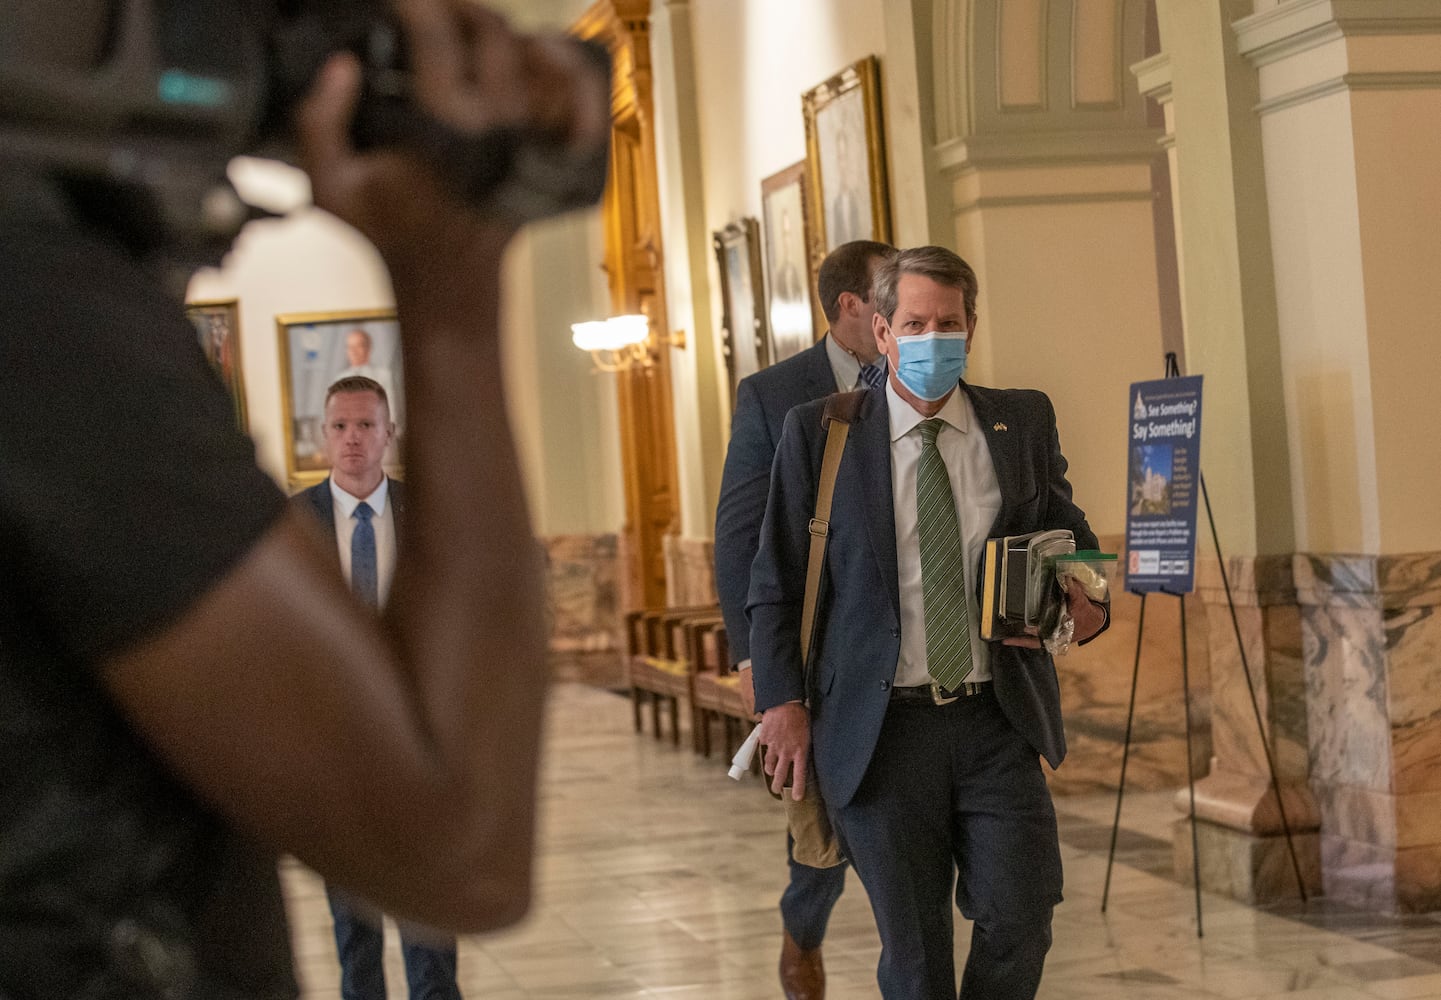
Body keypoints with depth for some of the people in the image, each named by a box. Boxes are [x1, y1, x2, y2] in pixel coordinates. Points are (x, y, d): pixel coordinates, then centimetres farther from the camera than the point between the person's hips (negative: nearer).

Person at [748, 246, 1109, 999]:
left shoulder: (1024, 422, 6)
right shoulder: (818, 433, 0)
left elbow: (1068, 537, 17)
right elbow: (776, 580, 4)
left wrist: (1088, 607, -5)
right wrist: (783, 700, -4)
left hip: (998, 720, 2)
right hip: (881, 730, -2)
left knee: (1020, 920, -3)